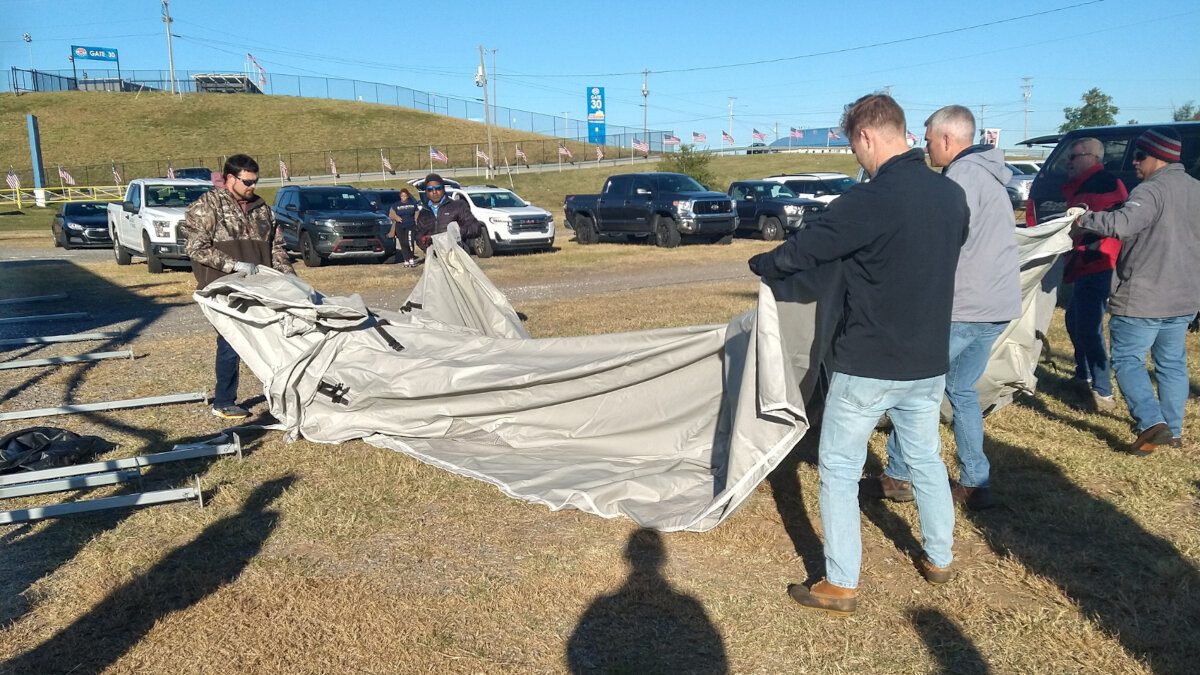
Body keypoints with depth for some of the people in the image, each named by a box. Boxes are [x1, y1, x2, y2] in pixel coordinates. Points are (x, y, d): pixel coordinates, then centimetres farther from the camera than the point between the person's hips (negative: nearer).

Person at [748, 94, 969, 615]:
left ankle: (840, 586, 12)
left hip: (867, 366, -7)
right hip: (929, 363, 7)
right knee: (926, 459, 23)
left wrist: (759, 264, 6)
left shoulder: (870, 201, -21)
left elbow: (801, 251, -14)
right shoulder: (952, 195, 2)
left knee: (839, 470, 5)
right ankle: (940, 559, 38)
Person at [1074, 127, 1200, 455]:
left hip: (1142, 300, -8)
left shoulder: (1151, 190, -18)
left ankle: (1152, 422, -12)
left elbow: (1122, 224, -34)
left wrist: (1086, 219, -19)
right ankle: (1173, 430, 23)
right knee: (1172, 363, 17)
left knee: (1127, 359, 1)